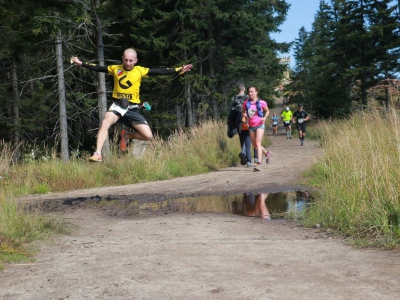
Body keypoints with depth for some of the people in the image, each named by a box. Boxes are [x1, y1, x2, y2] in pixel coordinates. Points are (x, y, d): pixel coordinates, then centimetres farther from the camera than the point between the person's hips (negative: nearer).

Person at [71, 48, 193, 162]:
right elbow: (98, 68, 10)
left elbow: (159, 72, -4)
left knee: (148, 136, -7)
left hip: (133, 108, 1)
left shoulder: (140, 71, 0)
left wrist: (179, 70, -11)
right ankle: (98, 154, -29)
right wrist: (81, 63, 7)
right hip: (117, 105, -1)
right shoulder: (115, 69, 4)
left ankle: (126, 135, 21)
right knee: (105, 122, -30)